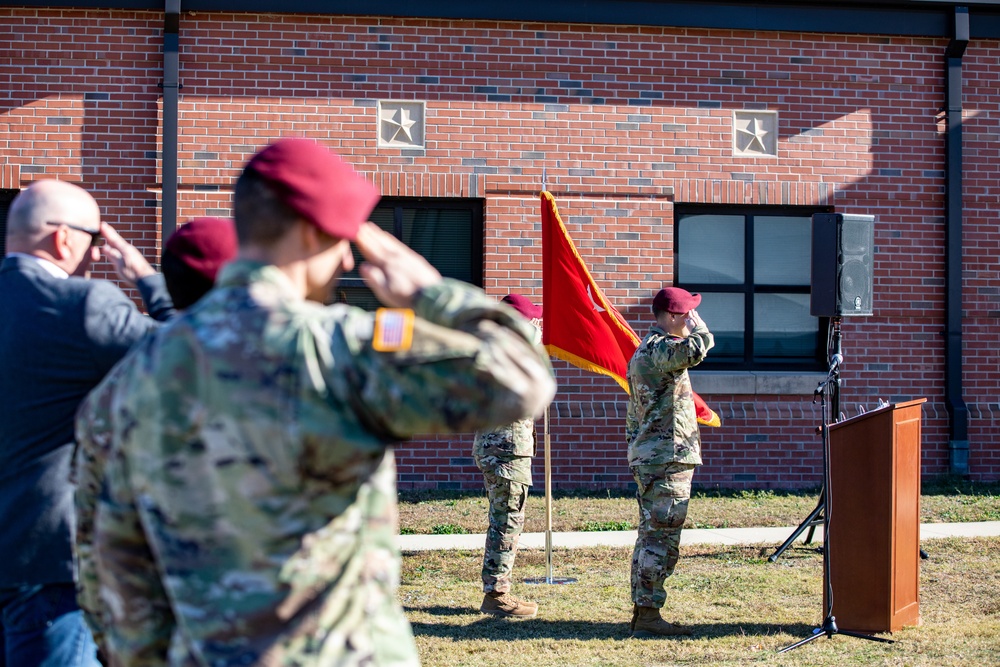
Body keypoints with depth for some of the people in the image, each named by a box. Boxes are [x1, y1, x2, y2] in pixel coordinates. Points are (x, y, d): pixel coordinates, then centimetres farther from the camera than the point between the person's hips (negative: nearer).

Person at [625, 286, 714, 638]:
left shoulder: (645, 350, 19)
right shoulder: (659, 348, -14)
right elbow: (695, 350, -36)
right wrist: (696, 326, -15)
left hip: (647, 458, 11)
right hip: (668, 459, -11)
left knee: (650, 537, 13)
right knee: (661, 540, -9)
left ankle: (642, 611, 18)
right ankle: (648, 615, -8)